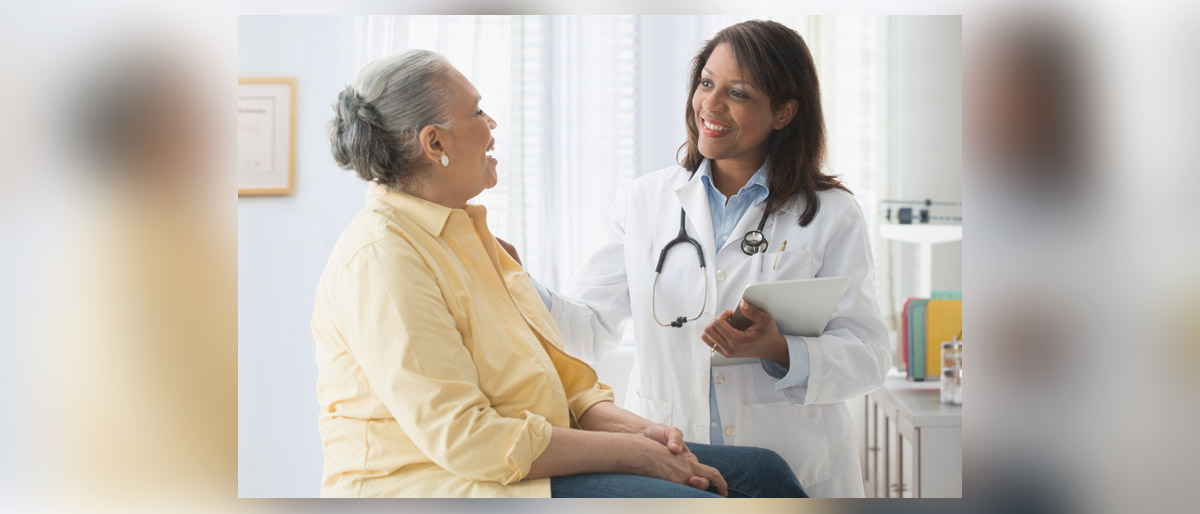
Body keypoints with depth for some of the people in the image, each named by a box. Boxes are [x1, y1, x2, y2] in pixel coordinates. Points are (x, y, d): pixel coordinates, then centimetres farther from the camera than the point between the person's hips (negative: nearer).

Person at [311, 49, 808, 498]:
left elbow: (556, 370, 16)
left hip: (527, 460, 9)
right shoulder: (380, 255, -15)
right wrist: (631, 453, -17)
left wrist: (633, 428, -3)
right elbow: (462, 437, -22)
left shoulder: (460, 229, 17)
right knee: (690, 503, -25)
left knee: (761, 471, -3)